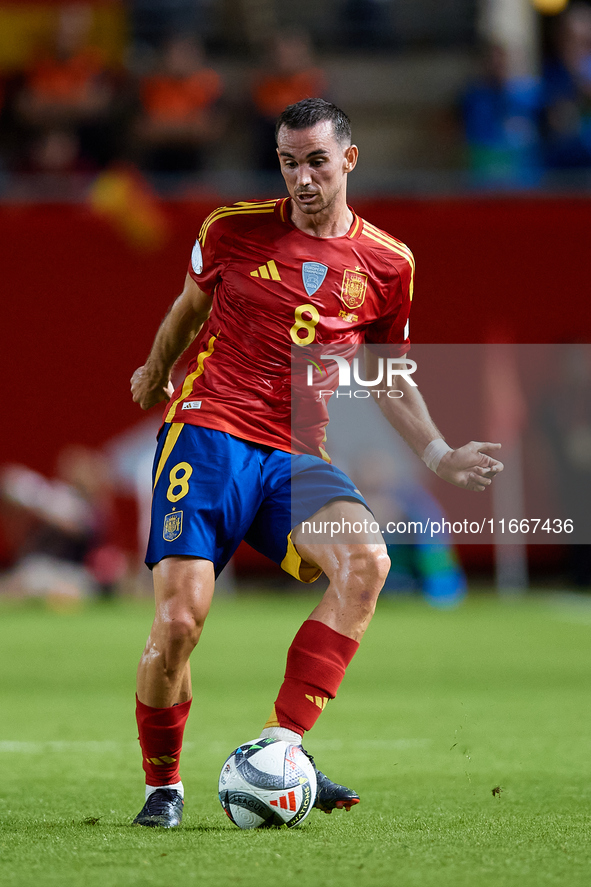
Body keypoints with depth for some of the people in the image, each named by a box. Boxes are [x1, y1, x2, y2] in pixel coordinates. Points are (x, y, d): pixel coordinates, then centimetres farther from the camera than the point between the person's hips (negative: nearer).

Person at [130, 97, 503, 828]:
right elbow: (189, 307, 24)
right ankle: (162, 784, 8)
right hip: (208, 432, -2)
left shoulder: (386, 265, 8)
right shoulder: (233, 229, 3)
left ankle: (280, 744, -26)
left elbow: (391, 379, 21)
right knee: (179, 619, -16)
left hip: (295, 457, 2)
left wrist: (439, 456, 10)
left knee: (367, 560, -29)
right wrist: (155, 371, 37)